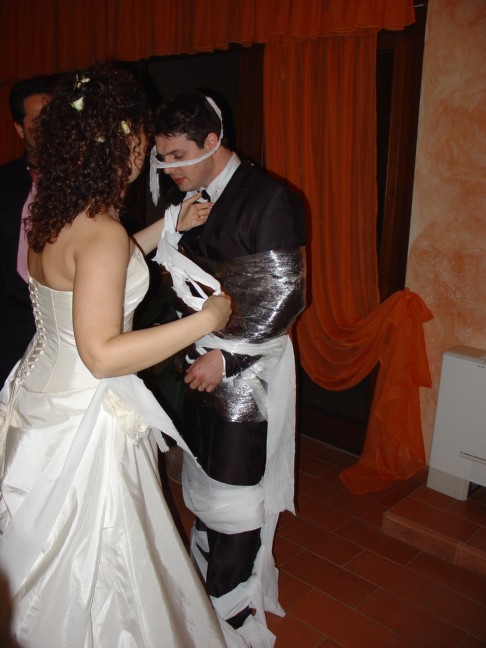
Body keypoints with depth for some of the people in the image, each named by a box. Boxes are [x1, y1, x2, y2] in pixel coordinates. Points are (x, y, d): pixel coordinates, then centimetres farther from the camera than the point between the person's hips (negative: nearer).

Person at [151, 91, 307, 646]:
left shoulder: (269, 200, -15)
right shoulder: (192, 200, 7)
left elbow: (285, 297, -16)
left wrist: (225, 357, -17)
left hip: (248, 371, -6)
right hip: (204, 361, 7)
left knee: (234, 494, 5)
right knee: (203, 485, 17)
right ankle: (208, 586, 39)